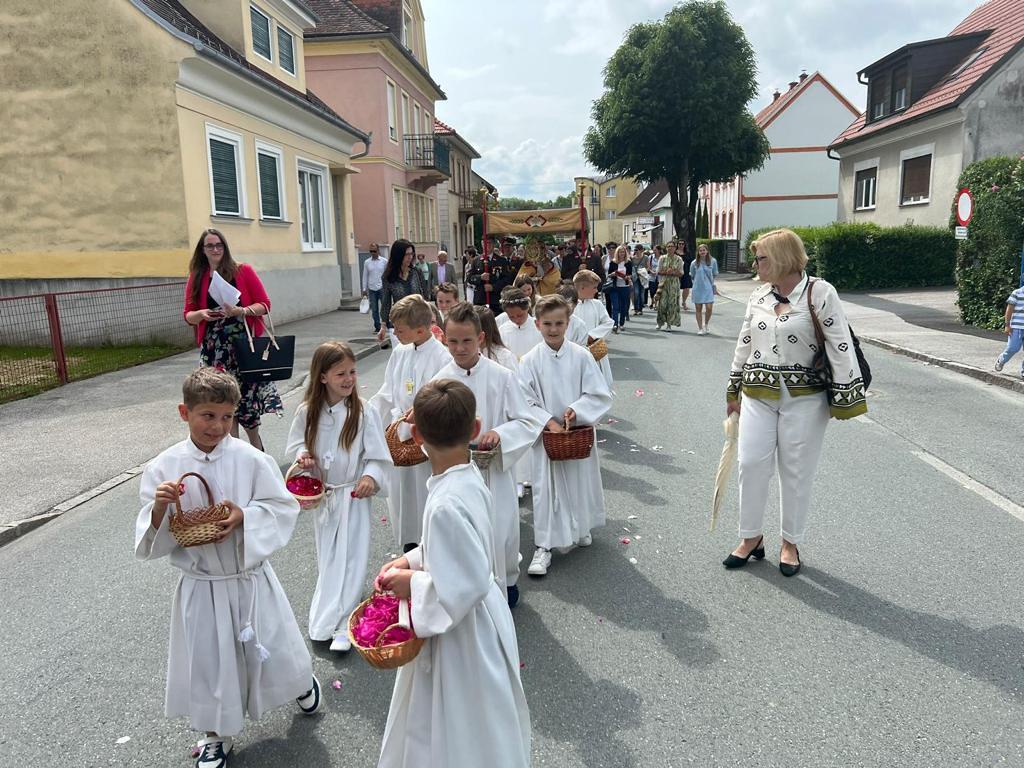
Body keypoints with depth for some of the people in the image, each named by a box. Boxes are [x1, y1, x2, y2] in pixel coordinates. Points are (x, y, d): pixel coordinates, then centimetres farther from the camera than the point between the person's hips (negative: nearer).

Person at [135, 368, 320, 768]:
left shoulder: (251, 459, -13)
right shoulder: (163, 468, -9)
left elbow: (283, 508, -8)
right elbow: (150, 540, -5)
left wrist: (244, 517, -25)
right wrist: (160, 507, -26)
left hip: (250, 579, 0)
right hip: (200, 587, 1)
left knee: (274, 652, 15)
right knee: (208, 664, 14)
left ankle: (302, 683, 50)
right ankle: (217, 736, 42)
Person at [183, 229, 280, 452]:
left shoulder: (243, 271, 2)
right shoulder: (196, 278, 8)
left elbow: (265, 304, 0)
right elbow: (188, 315, 10)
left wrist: (242, 311, -18)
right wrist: (202, 314, -12)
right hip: (214, 348, 2)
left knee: (248, 396, -2)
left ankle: (256, 447, 19)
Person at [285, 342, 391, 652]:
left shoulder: (364, 412, -13)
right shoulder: (307, 412, -6)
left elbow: (378, 455, -9)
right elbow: (296, 443, 9)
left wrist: (371, 476, -25)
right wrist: (302, 455, -12)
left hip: (353, 495, -3)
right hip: (321, 494, 3)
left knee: (350, 558, 0)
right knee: (326, 557, 17)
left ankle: (342, 625, 9)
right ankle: (324, 619, 34)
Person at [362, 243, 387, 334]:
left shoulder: (384, 261, 1)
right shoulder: (367, 262, 6)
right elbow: (365, 276, 9)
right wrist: (364, 289, 5)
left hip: (382, 288, -2)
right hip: (371, 289, 2)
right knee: (374, 309, 4)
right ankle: (377, 327, 11)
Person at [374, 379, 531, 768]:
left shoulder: (446, 505, -33)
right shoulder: (469, 477, -7)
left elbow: (466, 585, -31)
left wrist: (413, 582, -17)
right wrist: (413, 560, 1)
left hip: (463, 631, -8)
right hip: (479, 621, 8)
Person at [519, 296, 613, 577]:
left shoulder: (581, 356, -7)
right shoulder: (530, 361, -7)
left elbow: (600, 395, -6)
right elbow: (525, 402, -7)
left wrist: (576, 411, -19)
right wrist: (549, 422, -17)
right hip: (546, 434, -1)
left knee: (581, 483, 17)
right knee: (546, 488, 1)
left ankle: (580, 529, 41)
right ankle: (544, 547, 9)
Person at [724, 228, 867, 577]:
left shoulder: (820, 293, -11)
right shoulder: (758, 296, 6)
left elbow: (841, 348, -12)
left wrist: (845, 399, -13)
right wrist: (734, 391, 18)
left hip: (804, 399, -4)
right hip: (758, 396, 5)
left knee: (796, 472, 7)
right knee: (751, 465, 4)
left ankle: (791, 543, 25)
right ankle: (751, 538, 21)